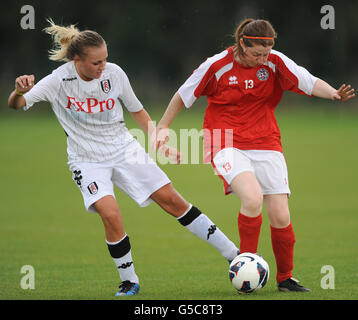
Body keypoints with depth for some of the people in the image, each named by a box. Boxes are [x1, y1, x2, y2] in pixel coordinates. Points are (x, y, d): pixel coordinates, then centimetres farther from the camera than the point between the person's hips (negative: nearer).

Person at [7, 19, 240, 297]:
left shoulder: (114, 73, -9)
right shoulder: (59, 81, -16)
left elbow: (138, 111, 6)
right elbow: (16, 105, -21)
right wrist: (20, 90, -44)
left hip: (125, 149, 2)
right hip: (88, 161, -2)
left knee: (172, 200, -2)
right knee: (110, 214, -24)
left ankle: (234, 254, 8)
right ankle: (129, 282, -3)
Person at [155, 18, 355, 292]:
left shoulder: (275, 63, -3)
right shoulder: (217, 66, -9)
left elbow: (309, 82, -14)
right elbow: (184, 95, 4)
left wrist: (333, 94, -33)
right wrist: (163, 127, 11)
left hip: (266, 145, 3)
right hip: (228, 146, -3)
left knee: (280, 216, -5)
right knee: (252, 198, -29)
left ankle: (285, 278, 18)